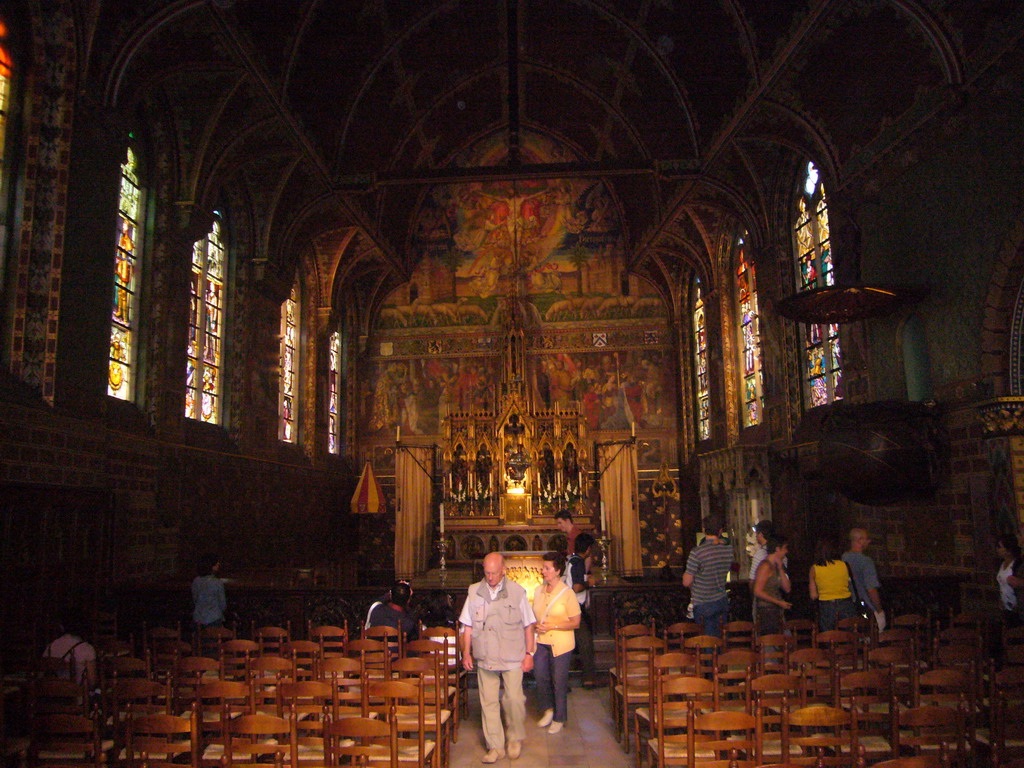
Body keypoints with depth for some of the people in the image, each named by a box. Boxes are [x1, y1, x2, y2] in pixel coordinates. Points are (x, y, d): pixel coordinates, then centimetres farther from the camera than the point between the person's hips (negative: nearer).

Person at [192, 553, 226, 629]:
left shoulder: (196, 581, 0)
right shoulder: (218, 583, -14)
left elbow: (194, 600, 10)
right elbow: (222, 603, -5)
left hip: (198, 618, 5)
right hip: (213, 619, -5)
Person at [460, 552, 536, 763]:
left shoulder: (517, 592, -2)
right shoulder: (474, 592, 3)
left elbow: (528, 626, 3)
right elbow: (468, 626, 9)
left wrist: (529, 653, 1)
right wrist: (466, 653, 4)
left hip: (512, 658, -2)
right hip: (484, 658, 2)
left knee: (514, 699, -2)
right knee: (488, 702, 5)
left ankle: (516, 738, 23)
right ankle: (495, 746, 17)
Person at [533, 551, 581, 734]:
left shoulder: (567, 593, -12)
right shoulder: (539, 591, 5)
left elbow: (575, 622, -10)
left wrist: (552, 626, -18)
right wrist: (536, 627, -5)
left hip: (561, 643, -5)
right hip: (541, 641, 5)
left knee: (559, 681, 5)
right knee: (540, 676, 6)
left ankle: (559, 718, 23)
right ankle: (548, 709, 31)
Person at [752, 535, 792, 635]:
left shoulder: (776, 566, 14)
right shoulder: (765, 566, -12)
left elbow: (787, 589, 8)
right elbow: (758, 592, -17)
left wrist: (780, 569, -1)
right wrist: (778, 602, -14)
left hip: (777, 611, 9)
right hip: (766, 611, -9)